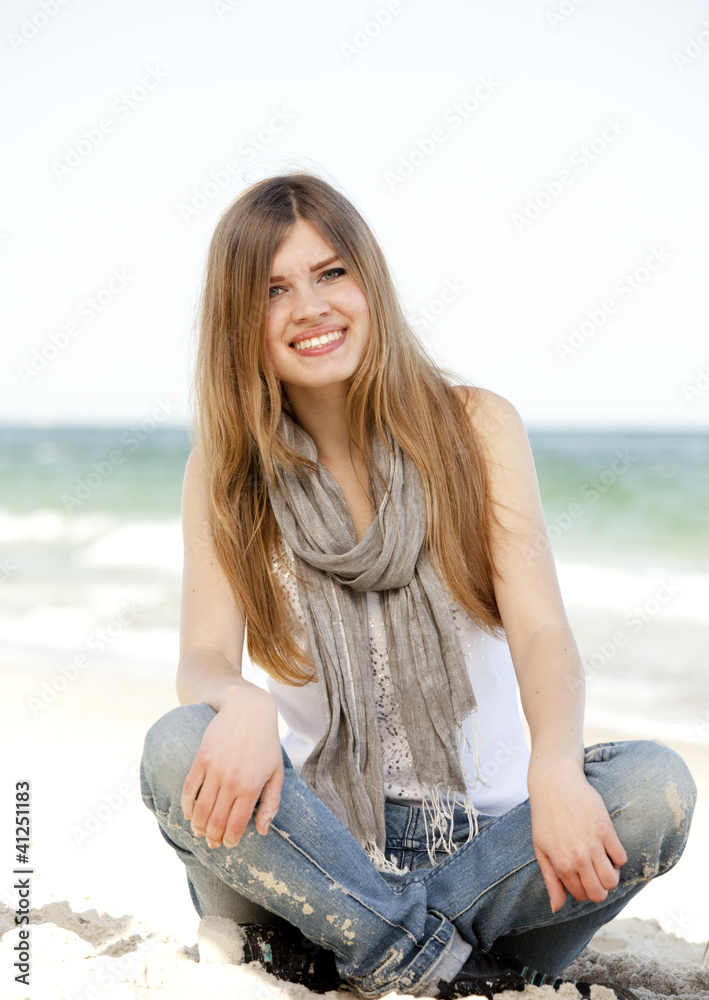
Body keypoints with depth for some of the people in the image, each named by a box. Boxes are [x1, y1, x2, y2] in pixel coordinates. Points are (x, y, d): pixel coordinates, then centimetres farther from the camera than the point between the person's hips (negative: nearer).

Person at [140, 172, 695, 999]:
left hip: (483, 832, 1)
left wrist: (554, 767, -33)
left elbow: (542, 633, -10)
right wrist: (241, 705, -35)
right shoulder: (223, 474, 2)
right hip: (318, 846, 0)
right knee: (180, 750, -29)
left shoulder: (475, 427, 0)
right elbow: (203, 659, -9)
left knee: (656, 787, -28)